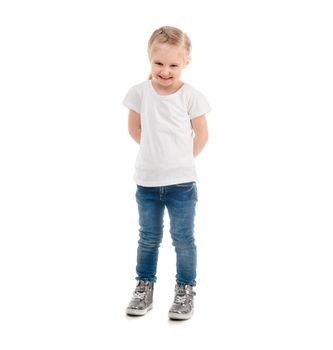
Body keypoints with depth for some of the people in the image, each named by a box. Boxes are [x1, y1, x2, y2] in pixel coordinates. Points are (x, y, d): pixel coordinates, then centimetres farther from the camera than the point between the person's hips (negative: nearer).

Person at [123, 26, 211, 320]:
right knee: (149, 238, 15)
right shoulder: (140, 92, -5)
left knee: (183, 239, 7)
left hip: (182, 182, -2)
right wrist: (157, 152, 9)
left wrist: (182, 159, 7)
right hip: (146, 181, 2)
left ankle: (186, 289, 23)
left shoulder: (191, 96, -9)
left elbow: (201, 135, 1)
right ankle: (144, 286, 30)